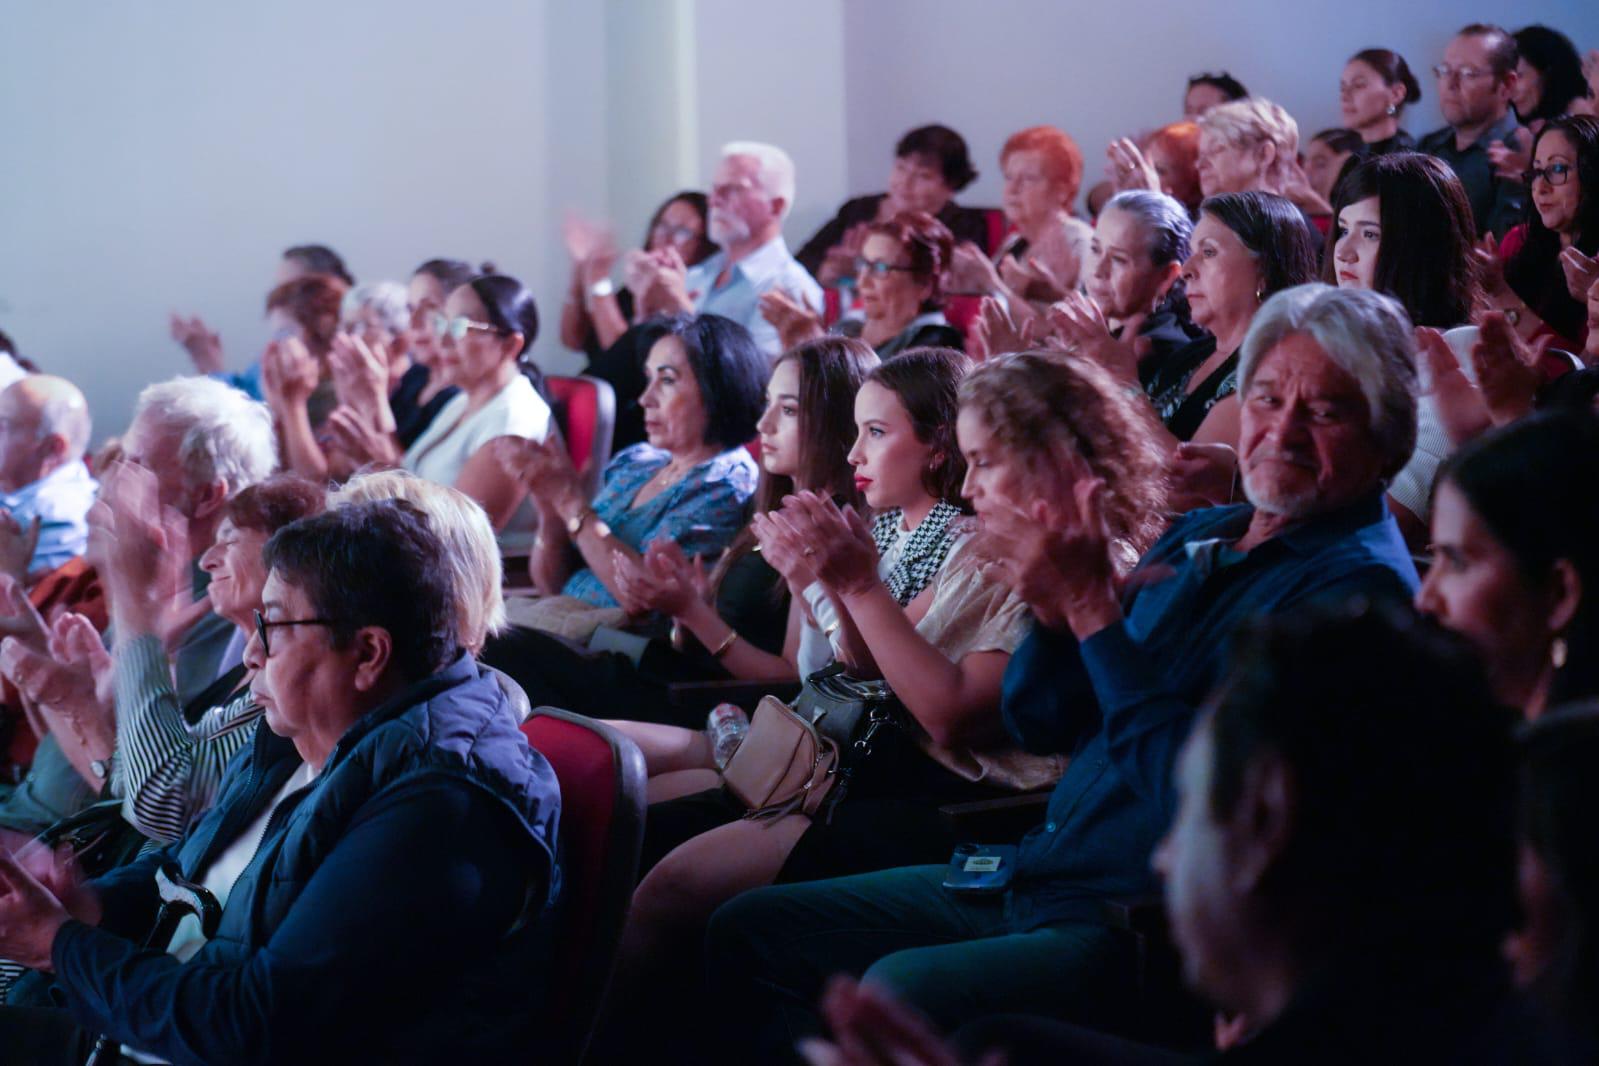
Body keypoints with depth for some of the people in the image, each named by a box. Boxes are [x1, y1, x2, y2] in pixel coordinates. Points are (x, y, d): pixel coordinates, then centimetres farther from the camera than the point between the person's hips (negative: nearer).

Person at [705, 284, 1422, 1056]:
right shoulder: (1197, 538, 14)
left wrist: (1094, 611, -19)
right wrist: (1054, 611, -6)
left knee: (900, 991, -32)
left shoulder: (1358, 586, -13)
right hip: (1033, 876, 9)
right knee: (746, 931, 6)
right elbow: (1035, 724, 15)